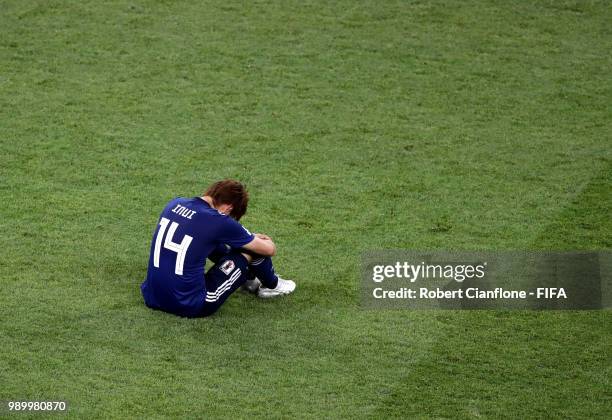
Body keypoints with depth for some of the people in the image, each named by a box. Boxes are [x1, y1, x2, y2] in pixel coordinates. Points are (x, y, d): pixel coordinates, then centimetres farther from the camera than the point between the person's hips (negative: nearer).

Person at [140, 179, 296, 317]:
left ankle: (249, 280, 44)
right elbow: (269, 249, 1)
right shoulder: (219, 222, -13)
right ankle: (272, 285, 35)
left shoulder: (175, 203, 5)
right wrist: (268, 242, 26)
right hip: (190, 306, -7)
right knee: (252, 249, 6)